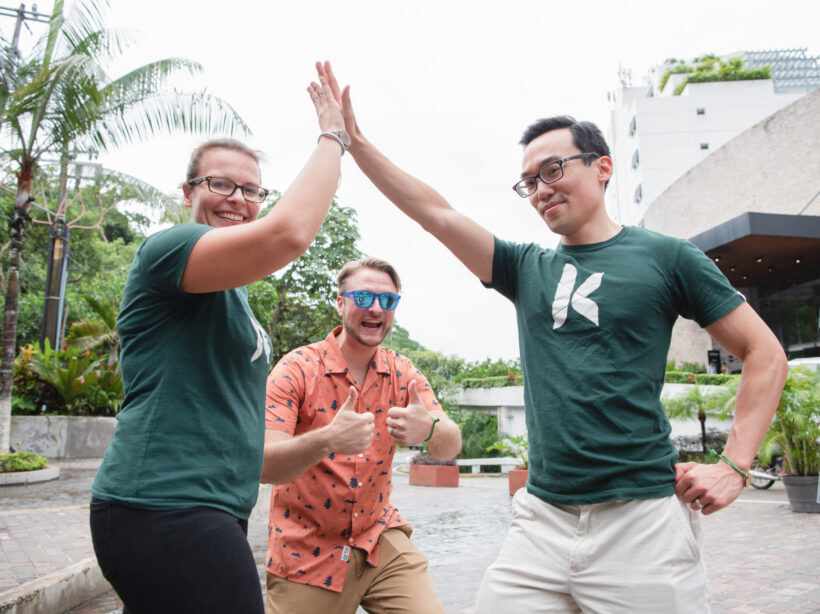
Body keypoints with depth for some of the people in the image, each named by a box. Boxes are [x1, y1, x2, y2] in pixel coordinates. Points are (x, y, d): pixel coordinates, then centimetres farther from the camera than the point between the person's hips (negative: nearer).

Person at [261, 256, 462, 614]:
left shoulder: (402, 374, -3)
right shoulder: (298, 369, -14)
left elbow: (451, 446, -14)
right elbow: (263, 466, -24)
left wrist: (429, 429, -37)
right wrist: (327, 440, -43)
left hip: (380, 542, 3)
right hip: (307, 554, -2)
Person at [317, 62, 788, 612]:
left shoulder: (664, 256, 0)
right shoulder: (528, 268, 10)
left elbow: (765, 353, 3)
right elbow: (435, 213, 4)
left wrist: (735, 467, -5)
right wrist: (353, 140, -1)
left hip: (641, 520, -3)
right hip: (543, 519, 4)